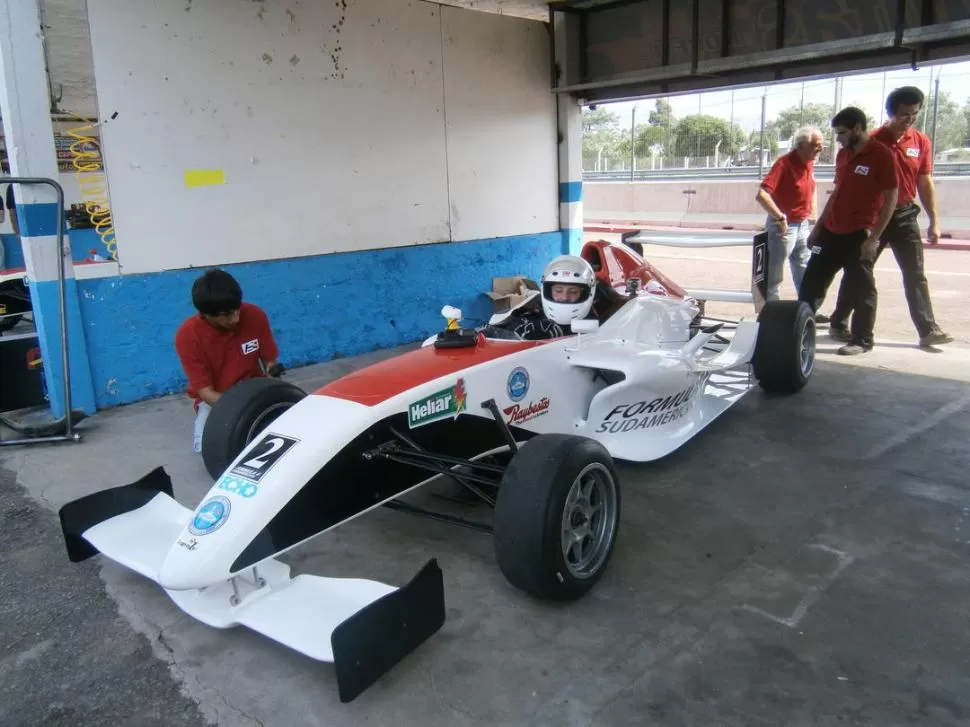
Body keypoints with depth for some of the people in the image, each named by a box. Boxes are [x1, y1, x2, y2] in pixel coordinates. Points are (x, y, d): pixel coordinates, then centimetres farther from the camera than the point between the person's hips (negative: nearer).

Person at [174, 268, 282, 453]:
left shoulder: (255, 316, -17)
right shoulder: (188, 336, -23)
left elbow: (269, 360, -3)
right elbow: (205, 391, -20)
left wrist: (272, 372, -28)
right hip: (213, 398, -2)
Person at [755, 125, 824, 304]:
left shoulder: (809, 163, 4)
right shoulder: (784, 163, -21)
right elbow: (761, 195, -33)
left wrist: (814, 213, 14)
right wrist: (780, 218, -27)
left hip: (803, 226, 8)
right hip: (784, 226, -8)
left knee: (805, 274, 17)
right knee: (775, 275, 2)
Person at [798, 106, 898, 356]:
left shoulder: (881, 155, -10)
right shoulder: (843, 155, 12)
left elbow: (890, 199, -11)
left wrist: (874, 237, -15)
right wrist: (818, 227, 17)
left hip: (859, 236, -7)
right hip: (831, 232, 7)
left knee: (860, 290, 1)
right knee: (811, 282, 8)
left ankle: (862, 340, 13)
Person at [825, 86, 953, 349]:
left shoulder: (921, 142, 3)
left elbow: (925, 183, 7)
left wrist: (934, 221, 4)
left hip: (905, 215, 3)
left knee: (915, 275, 2)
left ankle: (928, 330, 4)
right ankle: (838, 324, 16)